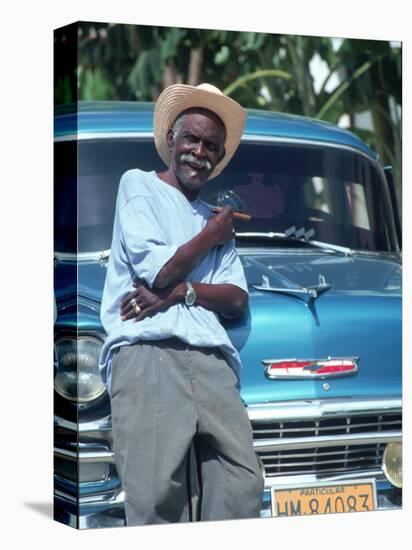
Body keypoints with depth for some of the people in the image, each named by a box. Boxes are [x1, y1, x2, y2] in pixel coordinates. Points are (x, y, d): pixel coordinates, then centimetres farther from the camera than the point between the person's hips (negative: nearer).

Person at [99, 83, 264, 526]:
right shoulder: (138, 185, 11)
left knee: (242, 488, -11)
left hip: (212, 360, 5)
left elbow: (238, 300, 13)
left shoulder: (215, 218, 27)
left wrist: (178, 292, -5)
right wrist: (213, 234, 12)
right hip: (147, 352, -5)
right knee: (157, 496, -18)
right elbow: (158, 271, -3)